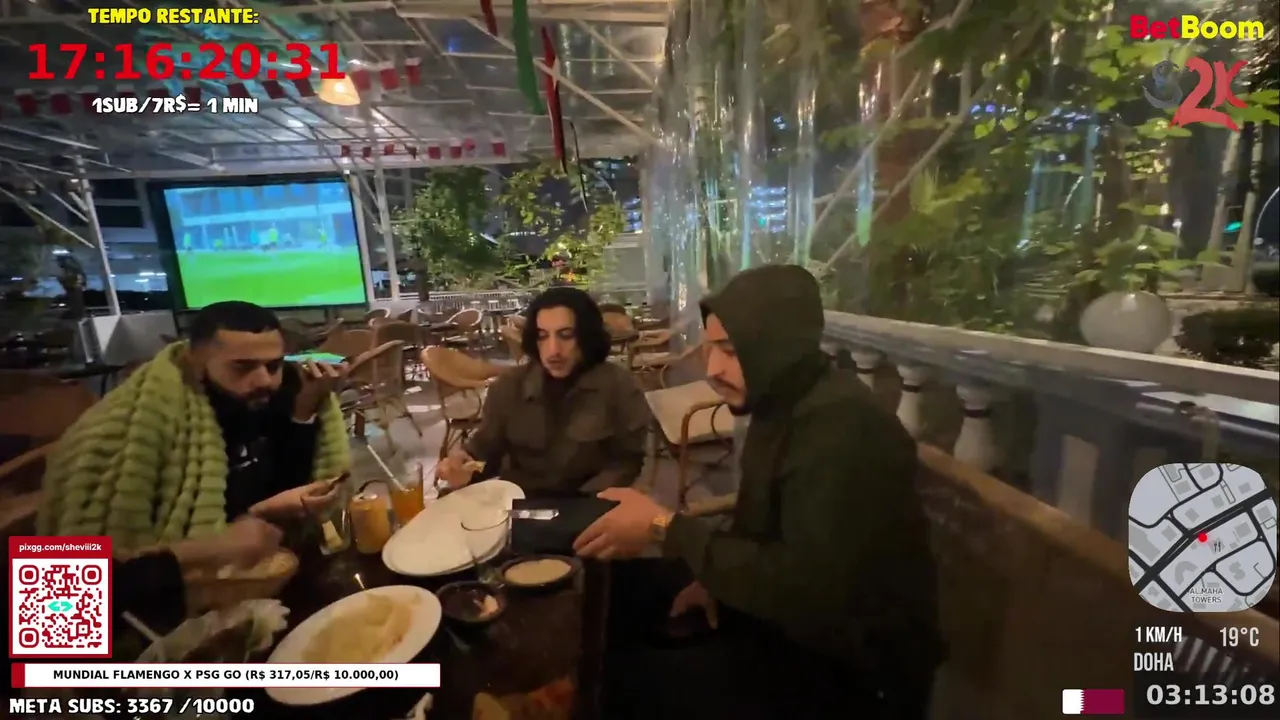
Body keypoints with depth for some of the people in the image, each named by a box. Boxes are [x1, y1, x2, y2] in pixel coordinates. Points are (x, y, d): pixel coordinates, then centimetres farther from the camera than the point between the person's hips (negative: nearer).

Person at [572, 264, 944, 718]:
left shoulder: (843, 431, -29)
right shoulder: (785, 404, 0)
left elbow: (804, 591, -32)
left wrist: (664, 527, -28)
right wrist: (717, 576, -2)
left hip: (853, 666, -8)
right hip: (792, 609, 8)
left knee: (640, 681, -20)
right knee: (621, 589, 7)